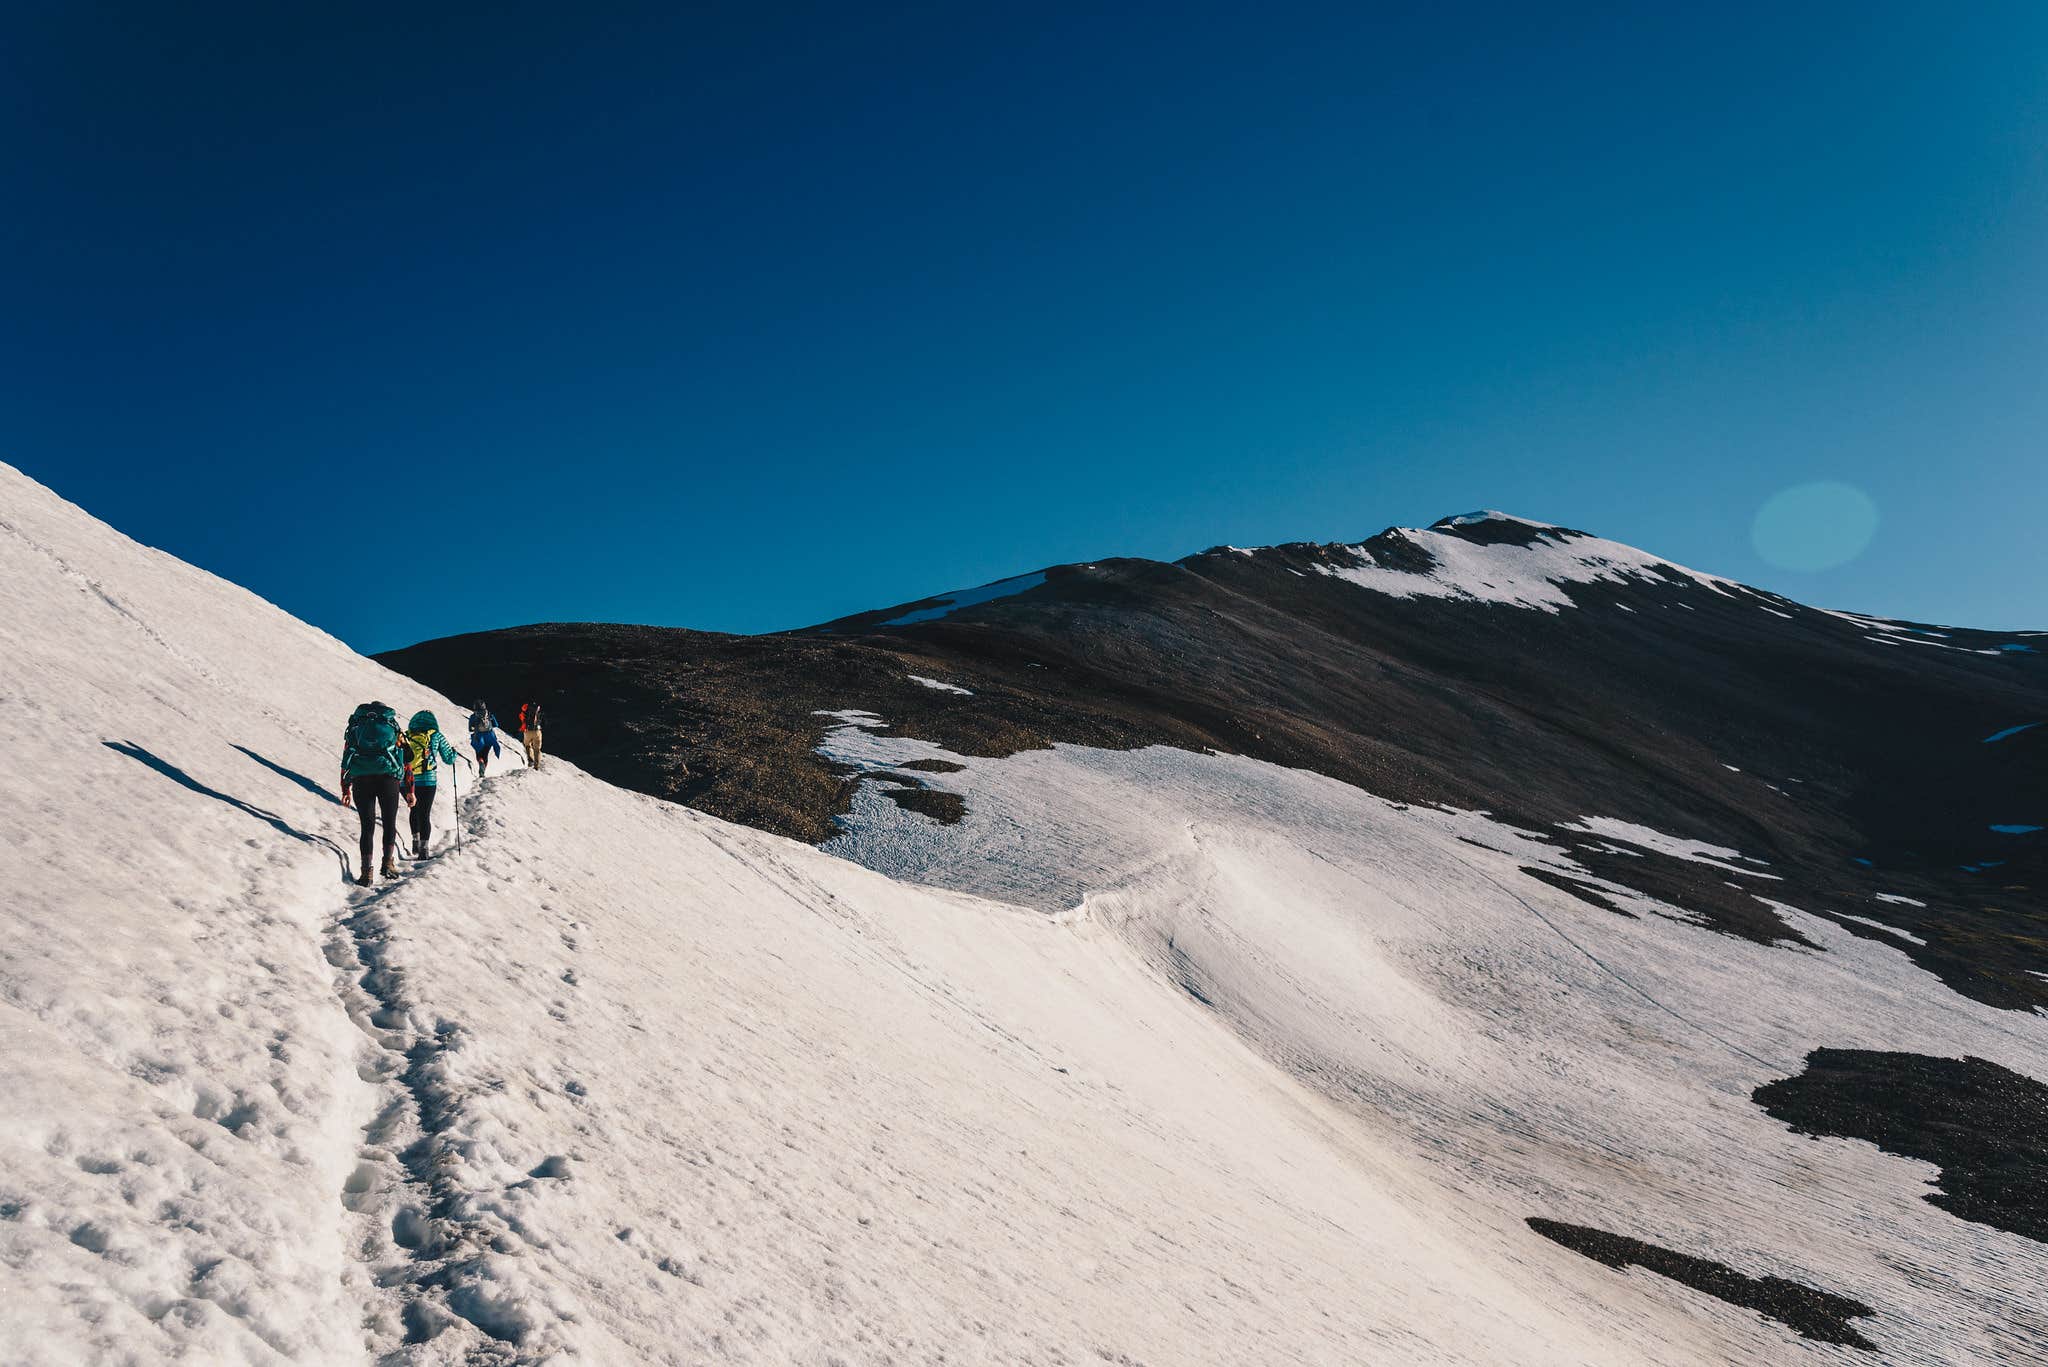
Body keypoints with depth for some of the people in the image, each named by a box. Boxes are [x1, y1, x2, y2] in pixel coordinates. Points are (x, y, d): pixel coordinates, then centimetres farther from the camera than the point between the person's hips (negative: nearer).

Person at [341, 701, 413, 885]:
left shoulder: (356, 727, 24)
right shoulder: (393, 727, 22)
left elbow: (346, 760, 20)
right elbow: (405, 761, 18)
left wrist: (346, 790, 22)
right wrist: (409, 791, 21)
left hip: (361, 779, 1)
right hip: (388, 775, -1)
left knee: (367, 826, 4)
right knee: (390, 823, 10)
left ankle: (366, 870, -4)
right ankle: (388, 862, -2)